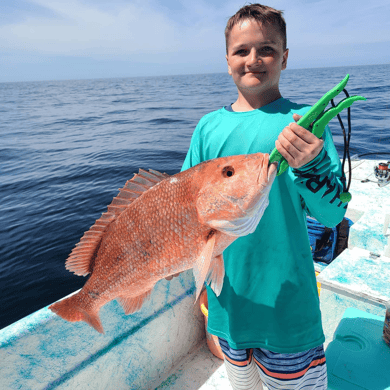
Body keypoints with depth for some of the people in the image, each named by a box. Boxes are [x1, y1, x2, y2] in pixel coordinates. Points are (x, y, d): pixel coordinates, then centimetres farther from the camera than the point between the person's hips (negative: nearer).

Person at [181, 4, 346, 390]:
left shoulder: (304, 123, -9)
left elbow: (332, 214, -14)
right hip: (226, 293, 4)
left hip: (286, 297, -3)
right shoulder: (209, 125, 0)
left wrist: (310, 165, -31)